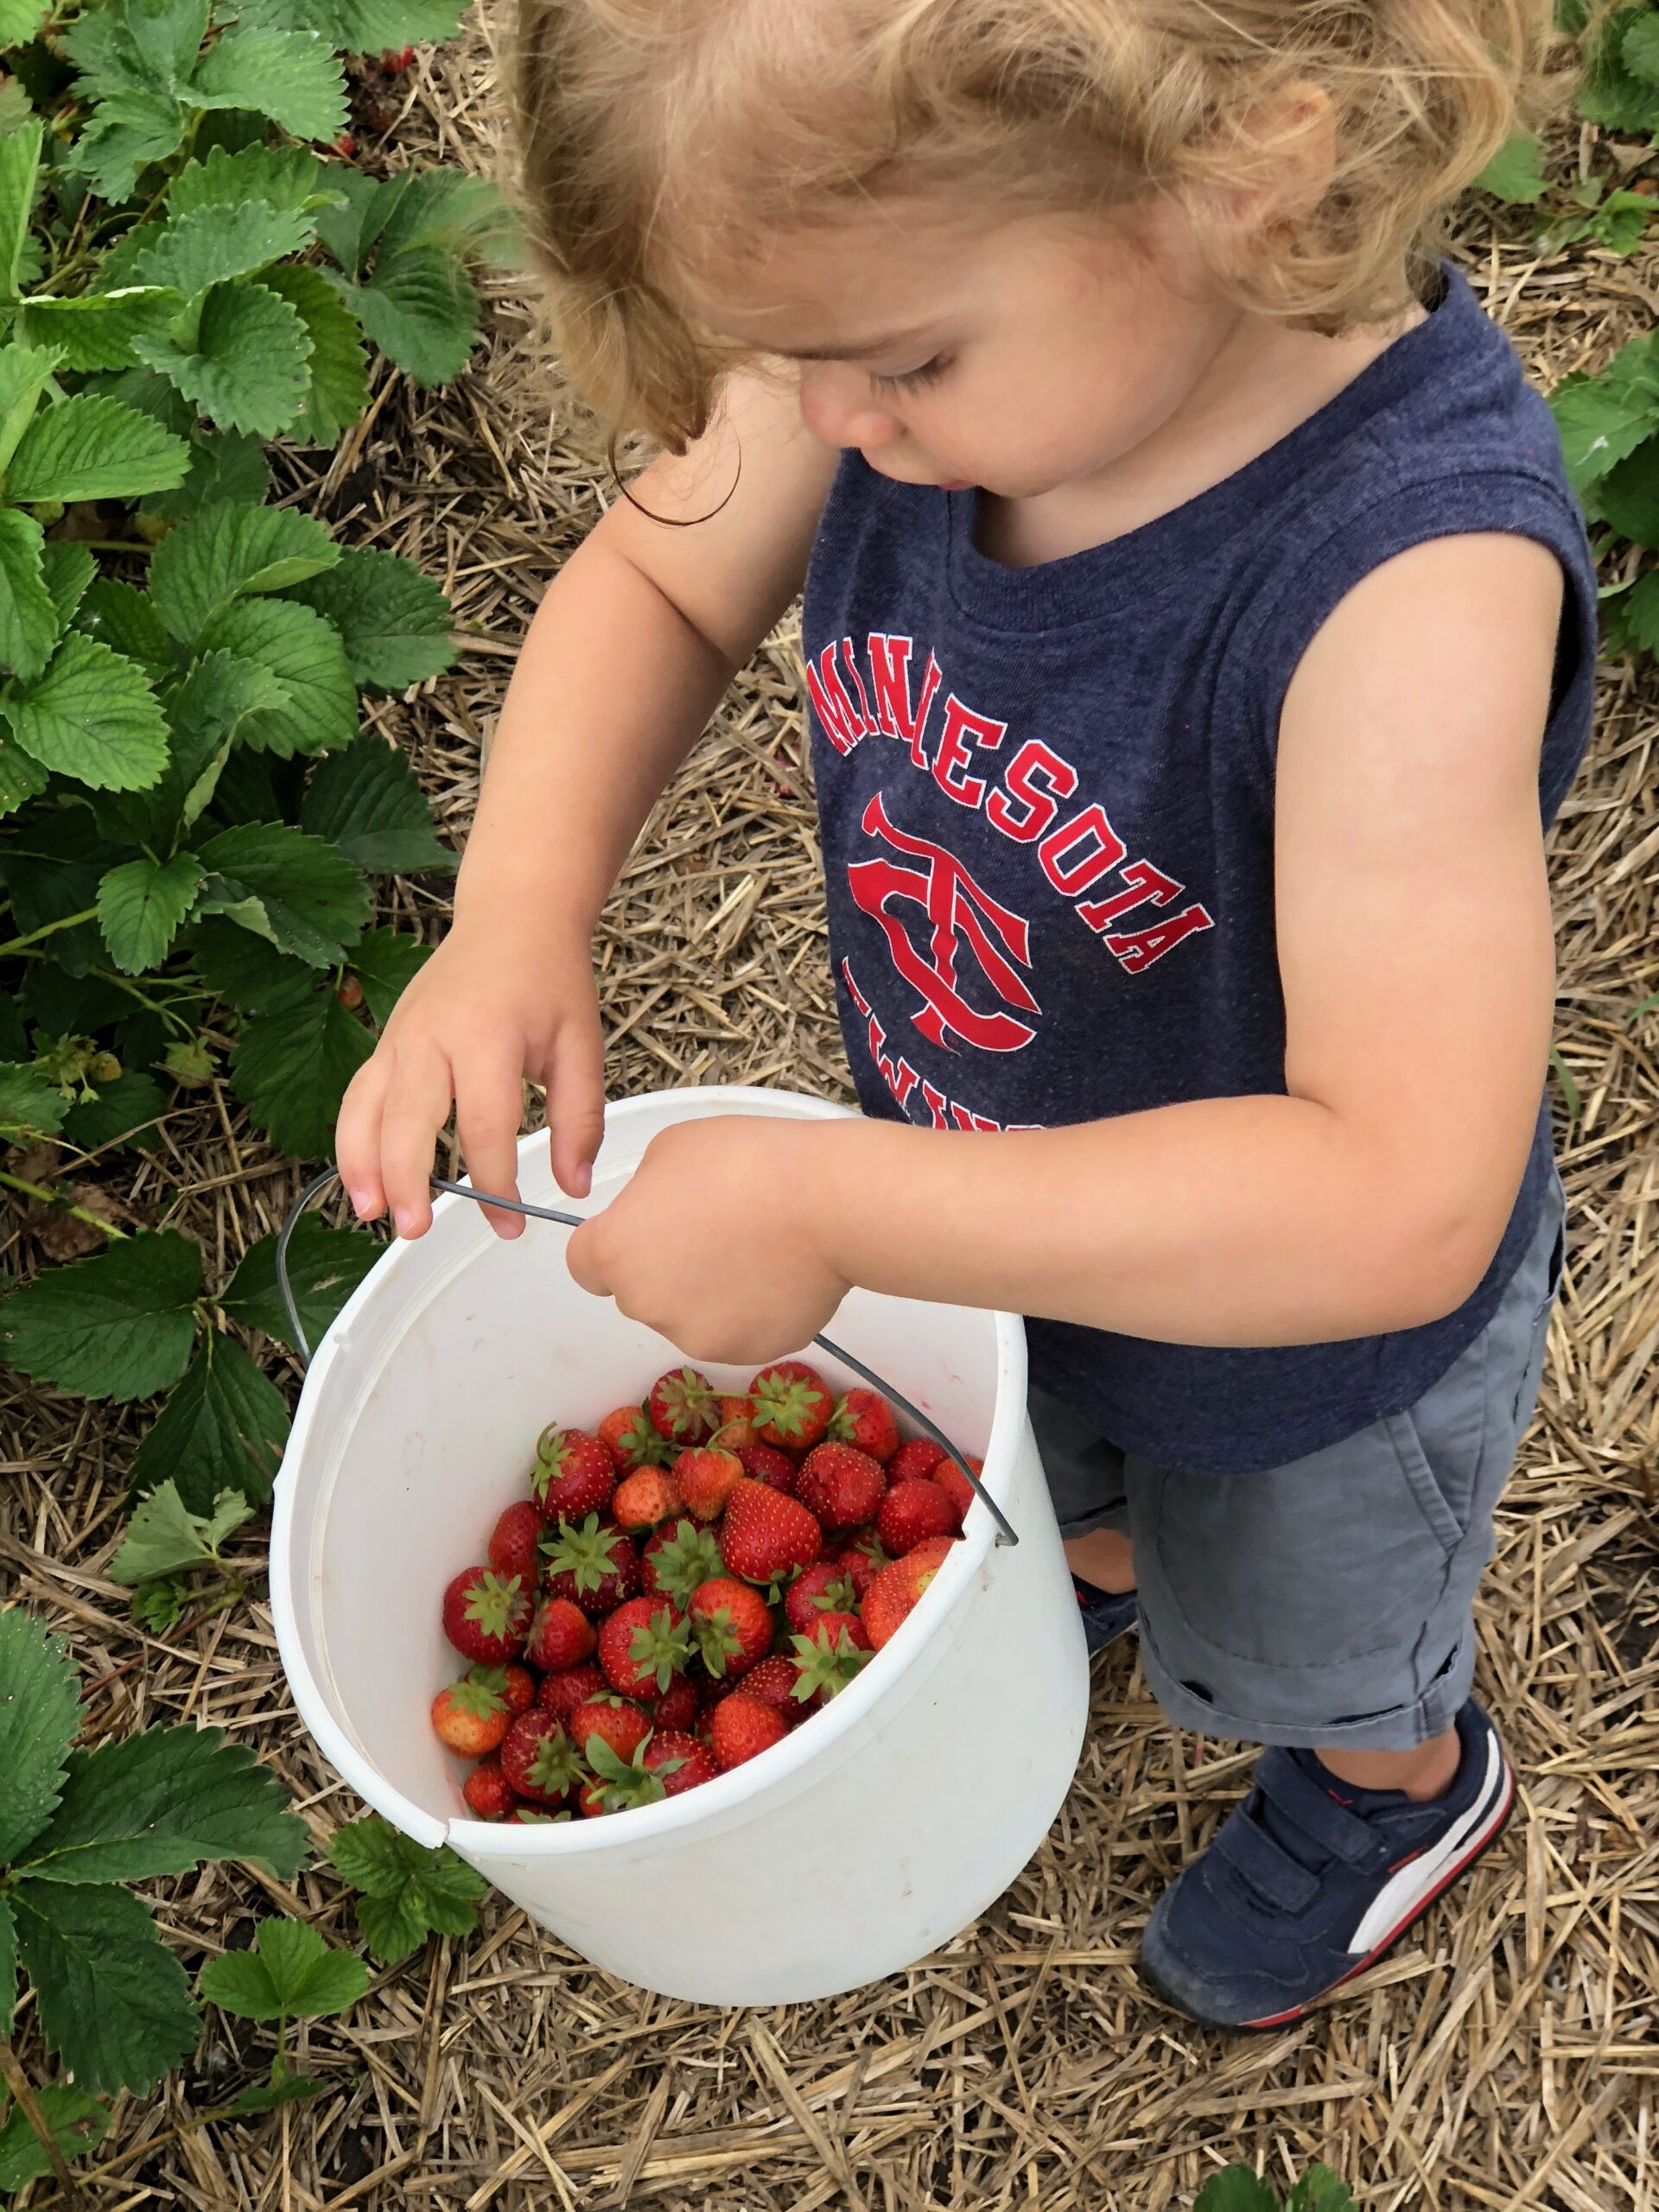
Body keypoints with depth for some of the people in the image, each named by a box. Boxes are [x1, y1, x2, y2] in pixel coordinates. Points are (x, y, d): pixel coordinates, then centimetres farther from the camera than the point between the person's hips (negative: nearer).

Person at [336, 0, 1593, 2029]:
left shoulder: (1412, 569, -44)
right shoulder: (923, 311, -25)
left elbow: (1397, 1208, -45)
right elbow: (656, 583, -7)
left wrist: (830, 1210, -42)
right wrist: (518, 912, -25)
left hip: (1314, 1348, -5)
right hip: (992, 1225, 5)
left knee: (1299, 1637, 30)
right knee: (1037, 1483, 38)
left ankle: (1400, 1790, 66)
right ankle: (1096, 1569, 74)